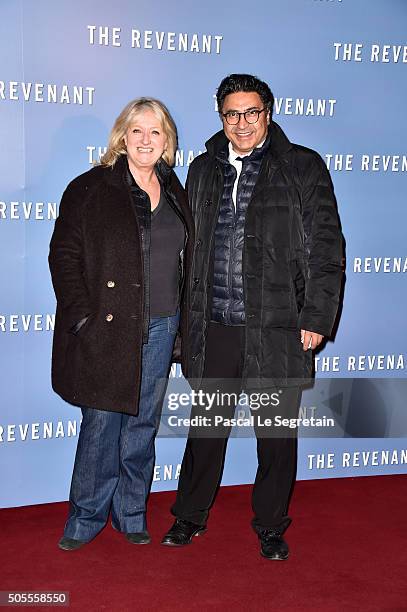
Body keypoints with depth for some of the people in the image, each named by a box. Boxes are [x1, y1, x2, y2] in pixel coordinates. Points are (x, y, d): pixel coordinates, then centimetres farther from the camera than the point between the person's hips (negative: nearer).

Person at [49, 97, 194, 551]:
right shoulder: (90, 189, -2)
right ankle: (86, 517, 18)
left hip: (160, 329, 4)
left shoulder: (174, 193, 12)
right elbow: (64, 254, -6)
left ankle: (131, 514, 26)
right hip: (107, 328, -4)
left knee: (143, 423, 11)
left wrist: (181, 326, 10)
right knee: (102, 423, 1)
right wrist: (83, 316, -14)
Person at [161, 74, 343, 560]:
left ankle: (270, 526, 27)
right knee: (206, 425, 14)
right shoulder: (203, 170, 12)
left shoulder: (303, 167, 1)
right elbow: (190, 248, 14)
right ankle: (190, 516, 31)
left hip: (278, 328, -2)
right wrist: (189, 317, 10)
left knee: (277, 433, 9)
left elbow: (326, 247, -2)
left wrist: (317, 318, -8)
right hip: (214, 328, 3)